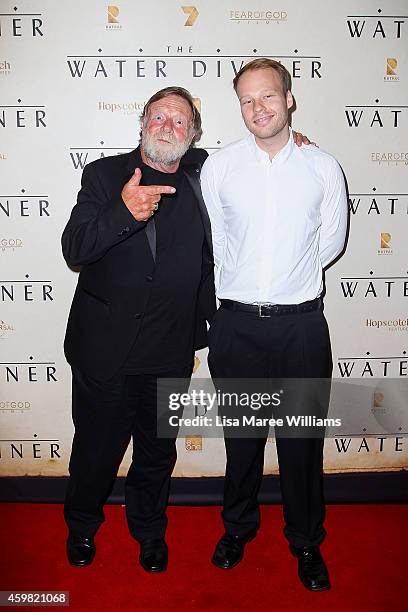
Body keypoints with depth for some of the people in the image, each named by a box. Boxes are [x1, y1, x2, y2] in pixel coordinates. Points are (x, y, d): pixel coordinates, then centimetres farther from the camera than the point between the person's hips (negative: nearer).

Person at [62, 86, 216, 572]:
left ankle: (149, 528, 45)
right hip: (103, 346, -2)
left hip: (169, 351, 2)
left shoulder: (200, 175, 2)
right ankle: (81, 525, 44)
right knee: (96, 448, 15)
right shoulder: (104, 174, -5)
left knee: (158, 451, 19)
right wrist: (123, 212, -33)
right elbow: (74, 250, -15)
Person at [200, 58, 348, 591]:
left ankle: (306, 541, 32)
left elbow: (332, 239, 10)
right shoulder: (218, 167, 0)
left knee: (301, 437, 10)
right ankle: (238, 526, 38)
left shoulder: (323, 167, 0)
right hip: (237, 322, 1)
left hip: (301, 322, 0)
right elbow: (213, 241, 9)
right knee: (242, 433, 15)